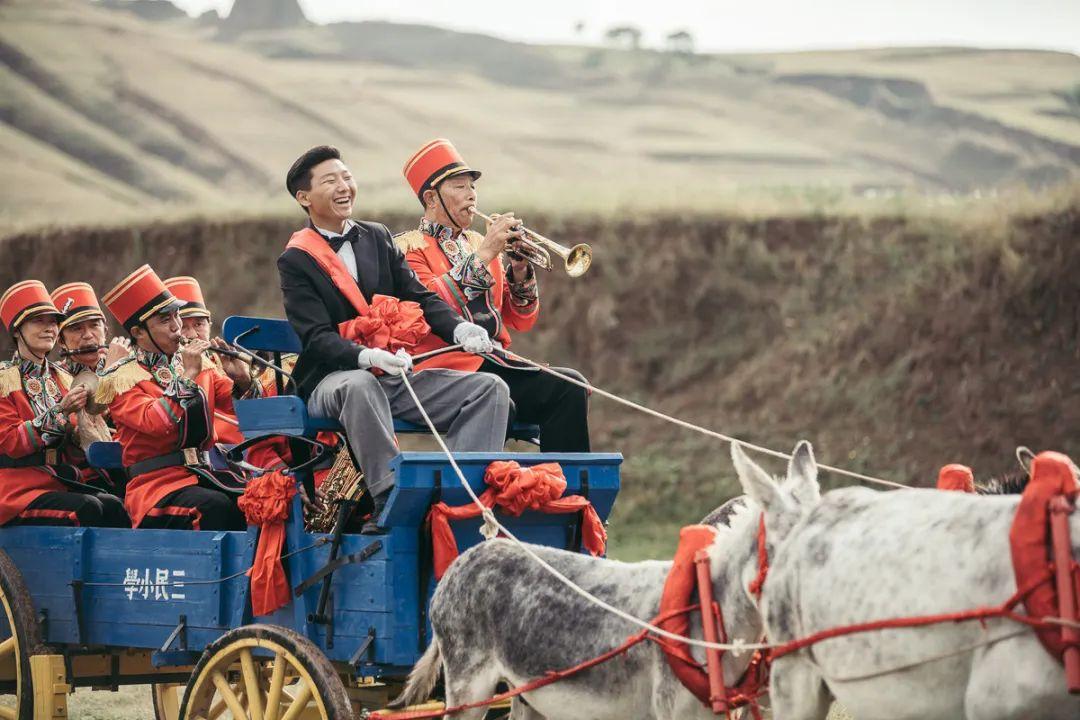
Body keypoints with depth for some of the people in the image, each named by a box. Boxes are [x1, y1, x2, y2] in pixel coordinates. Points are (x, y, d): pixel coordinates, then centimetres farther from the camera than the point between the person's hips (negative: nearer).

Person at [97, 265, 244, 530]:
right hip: (156, 484, -5)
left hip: (205, 474, 5)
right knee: (216, 507, -34)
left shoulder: (199, 362, 17)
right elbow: (156, 422, -17)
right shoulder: (120, 379, 1)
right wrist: (188, 376, -15)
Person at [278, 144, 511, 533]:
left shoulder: (378, 238, 17)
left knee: (491, 388, -13)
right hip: (333, 380, -6)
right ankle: (389, 503, -43)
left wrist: (459, 329, -12)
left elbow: (420, 297, 9)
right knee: (360, 386, -42)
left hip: (395, 376, 6)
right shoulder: (296, 260, 0)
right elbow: (317, 338, -12)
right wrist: (367, 357, -31)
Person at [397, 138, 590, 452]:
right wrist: (483, 255, -15)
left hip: (493, 361, 6)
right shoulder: (409, 247, 3)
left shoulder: (479, 244, 22)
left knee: (570, 386, -19)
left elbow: (521, 320, 19)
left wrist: (520, 271, 0)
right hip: (448, 366, -6)